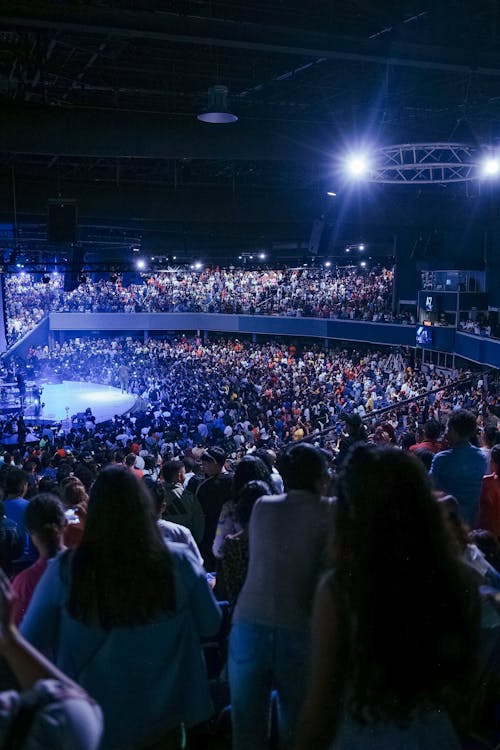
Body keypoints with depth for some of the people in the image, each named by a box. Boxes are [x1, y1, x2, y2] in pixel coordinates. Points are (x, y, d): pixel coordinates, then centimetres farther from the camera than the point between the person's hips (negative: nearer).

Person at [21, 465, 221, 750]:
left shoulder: (65, 570, -19)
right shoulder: (179, 562, -18)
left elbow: (31, 641, -6)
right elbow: (211, 624, -4)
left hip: (95, 720, 0)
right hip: (165, 715, 0)